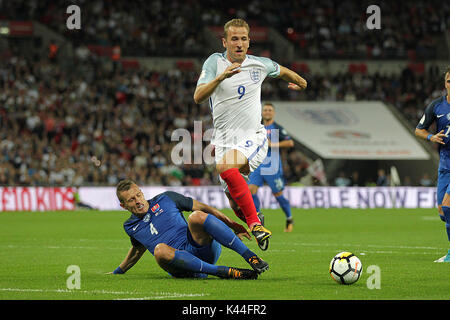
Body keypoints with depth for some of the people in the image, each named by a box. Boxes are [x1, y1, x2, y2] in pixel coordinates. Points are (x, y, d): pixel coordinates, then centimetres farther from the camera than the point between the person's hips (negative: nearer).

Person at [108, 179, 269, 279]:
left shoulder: (165, 199, 11)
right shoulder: (130, 227, 17)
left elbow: (203, 208, 14)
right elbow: (138, 249, 38)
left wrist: (232, 224, 10)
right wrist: (117, 272, 44)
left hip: (203, 249, 0)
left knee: (196, 216, -31)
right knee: (160, 250, -36)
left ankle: (250, 256, -34)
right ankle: (226, 272, -42)